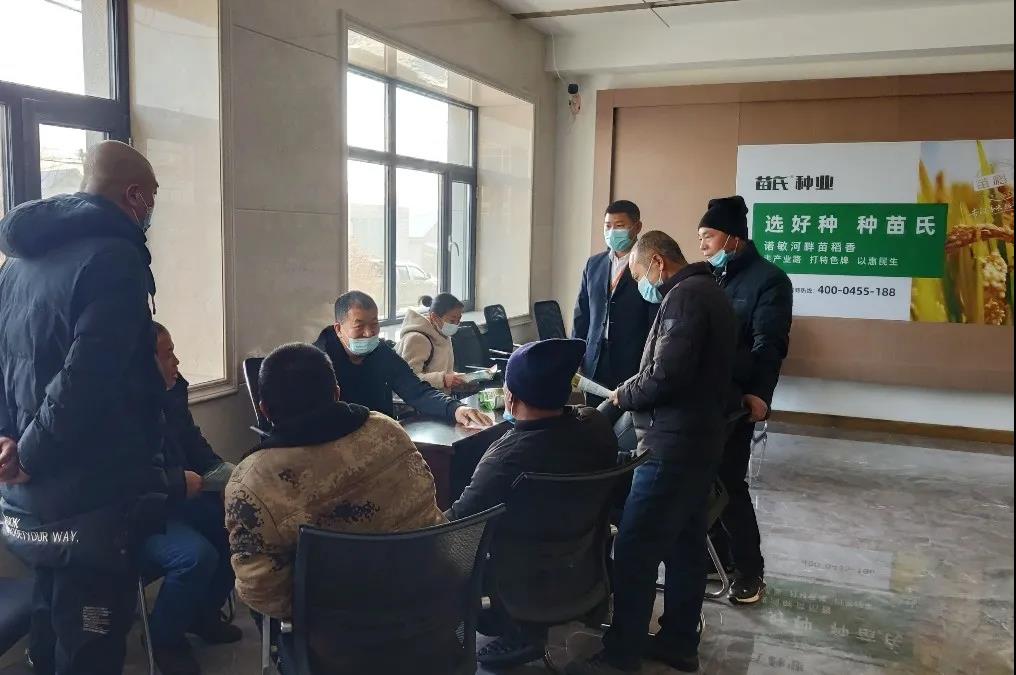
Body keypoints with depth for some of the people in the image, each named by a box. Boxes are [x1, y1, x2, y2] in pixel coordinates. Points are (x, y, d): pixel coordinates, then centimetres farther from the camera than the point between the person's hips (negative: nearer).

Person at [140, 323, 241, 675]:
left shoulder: (172, 392, 5)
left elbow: (193, 443, 17)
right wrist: (179, 482, -22)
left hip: (176, 499, 9)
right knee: (197, 554, -28)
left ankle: (205, 613, 20)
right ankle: (163, 637, 1)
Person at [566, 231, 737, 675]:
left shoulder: (684, 295, -15)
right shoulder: (706, 292, 17)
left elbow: (667, 374, -24)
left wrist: (625, 395, -7)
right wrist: (635, 393, 10)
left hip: (673, 445, -11)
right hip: (698, 441, 11)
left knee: (634, 551, -4)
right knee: (686, 544, 15)